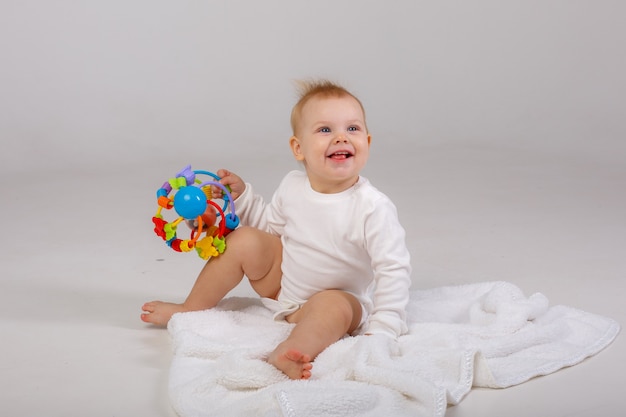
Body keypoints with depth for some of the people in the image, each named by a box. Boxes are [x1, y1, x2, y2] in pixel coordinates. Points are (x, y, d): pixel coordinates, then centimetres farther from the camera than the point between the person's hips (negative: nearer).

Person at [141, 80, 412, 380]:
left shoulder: (374, 208, -27)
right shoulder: (292, 187, -9)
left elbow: (394, 270, -25)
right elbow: (271, 224, 12)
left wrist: (381, 333, -30)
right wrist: (242, 195, -2)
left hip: (338, 297, -5)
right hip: (283, 283, 6)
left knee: (332, 307, -37)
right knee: (243, 241, -8)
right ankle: (190, 310, 8)